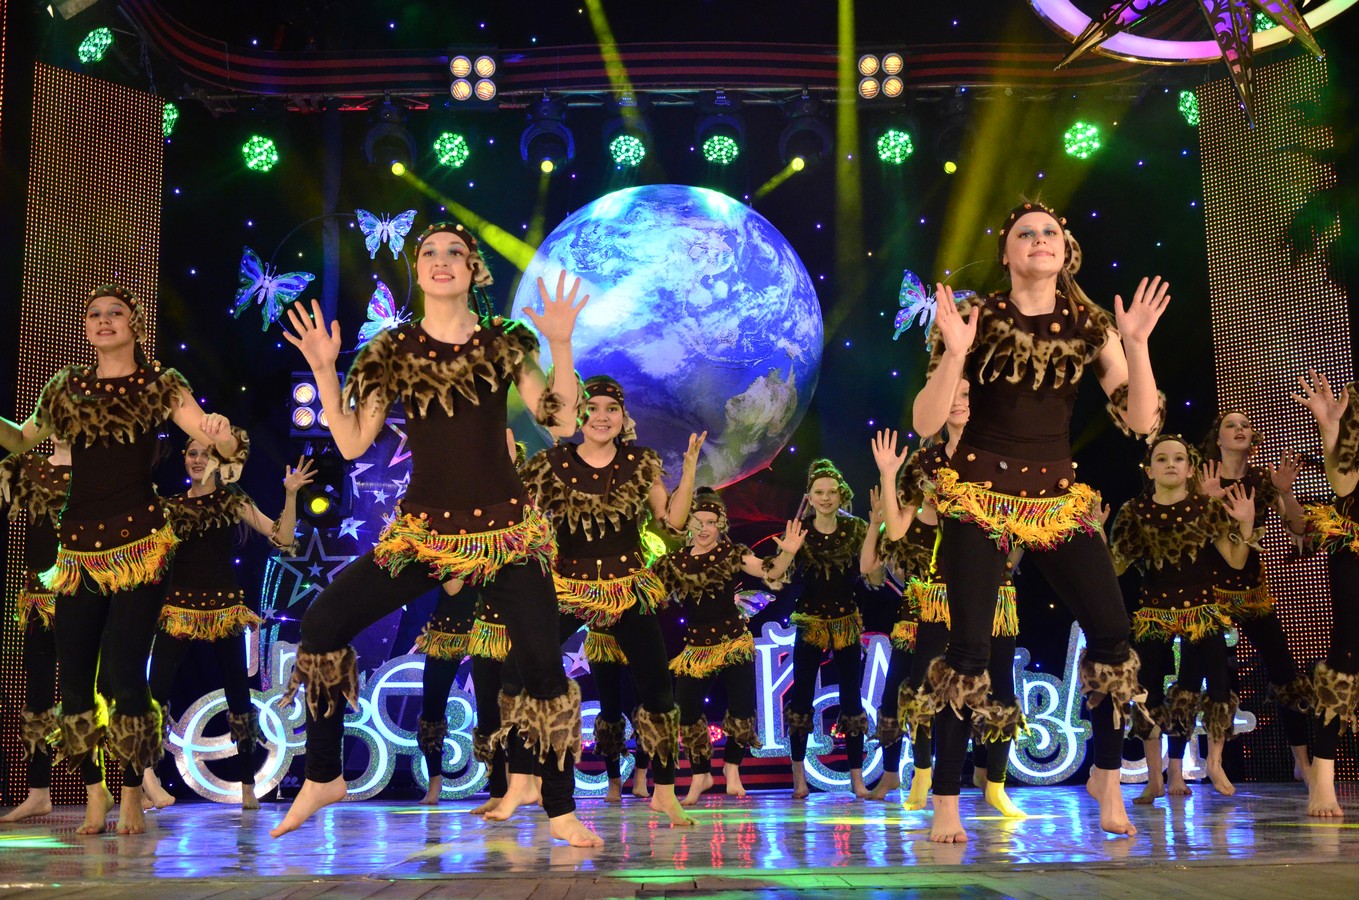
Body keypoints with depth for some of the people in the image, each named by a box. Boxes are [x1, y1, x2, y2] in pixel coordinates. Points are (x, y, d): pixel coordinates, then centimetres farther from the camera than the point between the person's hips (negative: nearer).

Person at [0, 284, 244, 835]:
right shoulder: (67, 389, 13)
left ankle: (132, 795, 3)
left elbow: (219, 443, -5)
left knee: (124, 673, -11)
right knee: (73, 674, 0)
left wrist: (221, 434, -28)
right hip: (79, 550, 4)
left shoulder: (159, 385, 3)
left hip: (139, 546, -4)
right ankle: (94, 796, 11)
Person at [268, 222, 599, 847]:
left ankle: (560, 811, 8)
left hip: (505, 529, -1)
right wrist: (324, 371, -7)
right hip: (424, 530, 1)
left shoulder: (506, 343, 2)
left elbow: (561, 422, -4)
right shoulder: (393, 351, 3)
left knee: (542, 660, -10)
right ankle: (322, 778, 9)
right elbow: (352, 444, 0)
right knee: (321, 621, -9)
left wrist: (560, 346, -12)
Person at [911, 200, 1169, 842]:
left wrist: (1136, 343, -11)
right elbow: (924, 423, -9)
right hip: (979, 494, -3)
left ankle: (1107, 778, 17)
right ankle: (945, 805, 2)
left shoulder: (1090, 326, 5)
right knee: (970, 644, -9)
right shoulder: (978, 318, -4)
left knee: (1111, 628, -6)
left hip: (1058, 495, 3)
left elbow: (1142, 420, 0)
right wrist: (954, 354, -22)